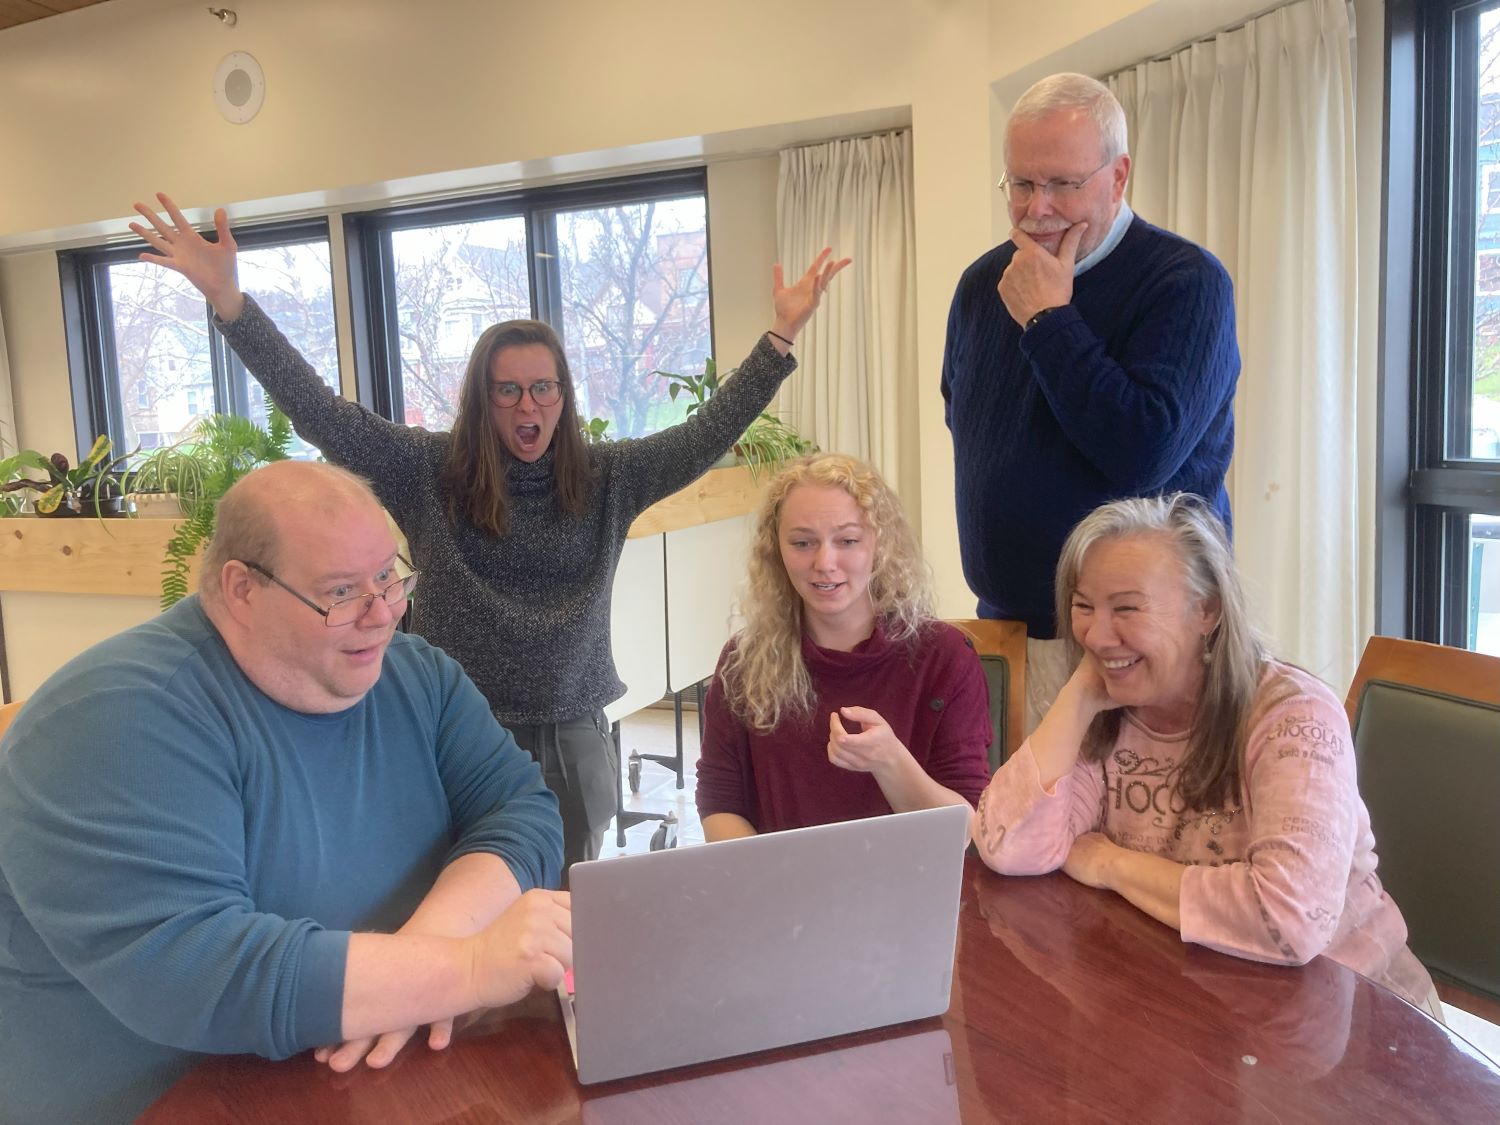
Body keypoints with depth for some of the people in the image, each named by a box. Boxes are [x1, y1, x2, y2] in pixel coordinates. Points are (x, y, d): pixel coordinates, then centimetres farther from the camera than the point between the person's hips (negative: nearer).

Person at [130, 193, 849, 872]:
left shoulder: (606, 479, 3)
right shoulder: (428, 473, -3)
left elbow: (707, 434, -1)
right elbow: (320, 414, -9)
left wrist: (782, 336, -6)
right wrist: (228, 300, -17)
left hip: (572, 742, 2)